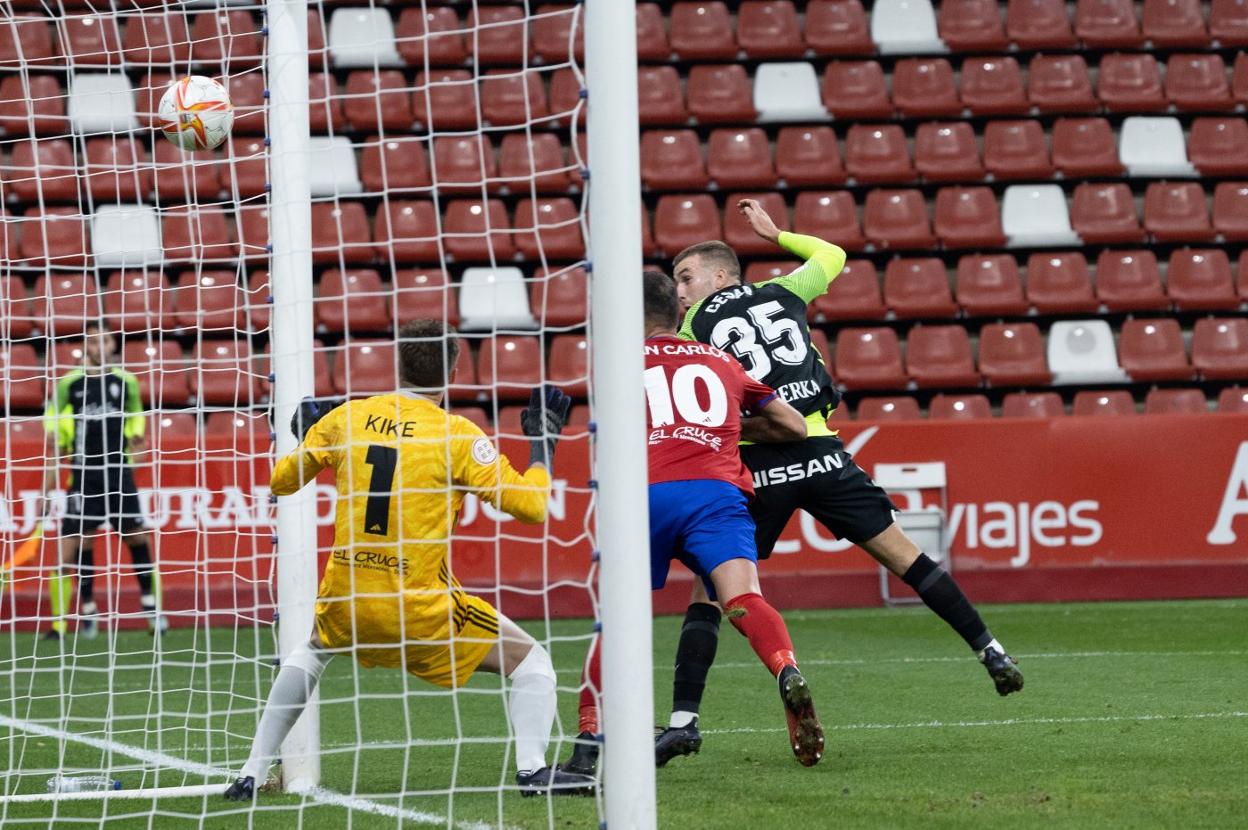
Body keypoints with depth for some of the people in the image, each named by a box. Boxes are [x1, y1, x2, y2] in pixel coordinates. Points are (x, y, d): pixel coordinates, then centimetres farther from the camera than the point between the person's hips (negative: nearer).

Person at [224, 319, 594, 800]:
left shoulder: (346, 418, 3)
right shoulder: (456, 434, -8)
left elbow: (280, 481, 17)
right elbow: (530, 505, -9)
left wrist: (306, 434, 36)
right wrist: (544, 439, 5)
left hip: (345, 599, 4)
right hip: (419, 607, -4)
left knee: (311, 651, 36)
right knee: (528, 659, 11)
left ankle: (253, 774, 27)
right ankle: (532, 769, -10)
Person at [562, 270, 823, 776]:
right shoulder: (721, 362, 28)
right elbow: (794, 426, 31)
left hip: (647, 495, -1)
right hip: (718, 491, 1)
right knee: (742, 599, -16)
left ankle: (587, 747, 6)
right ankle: (789, 677, -46)